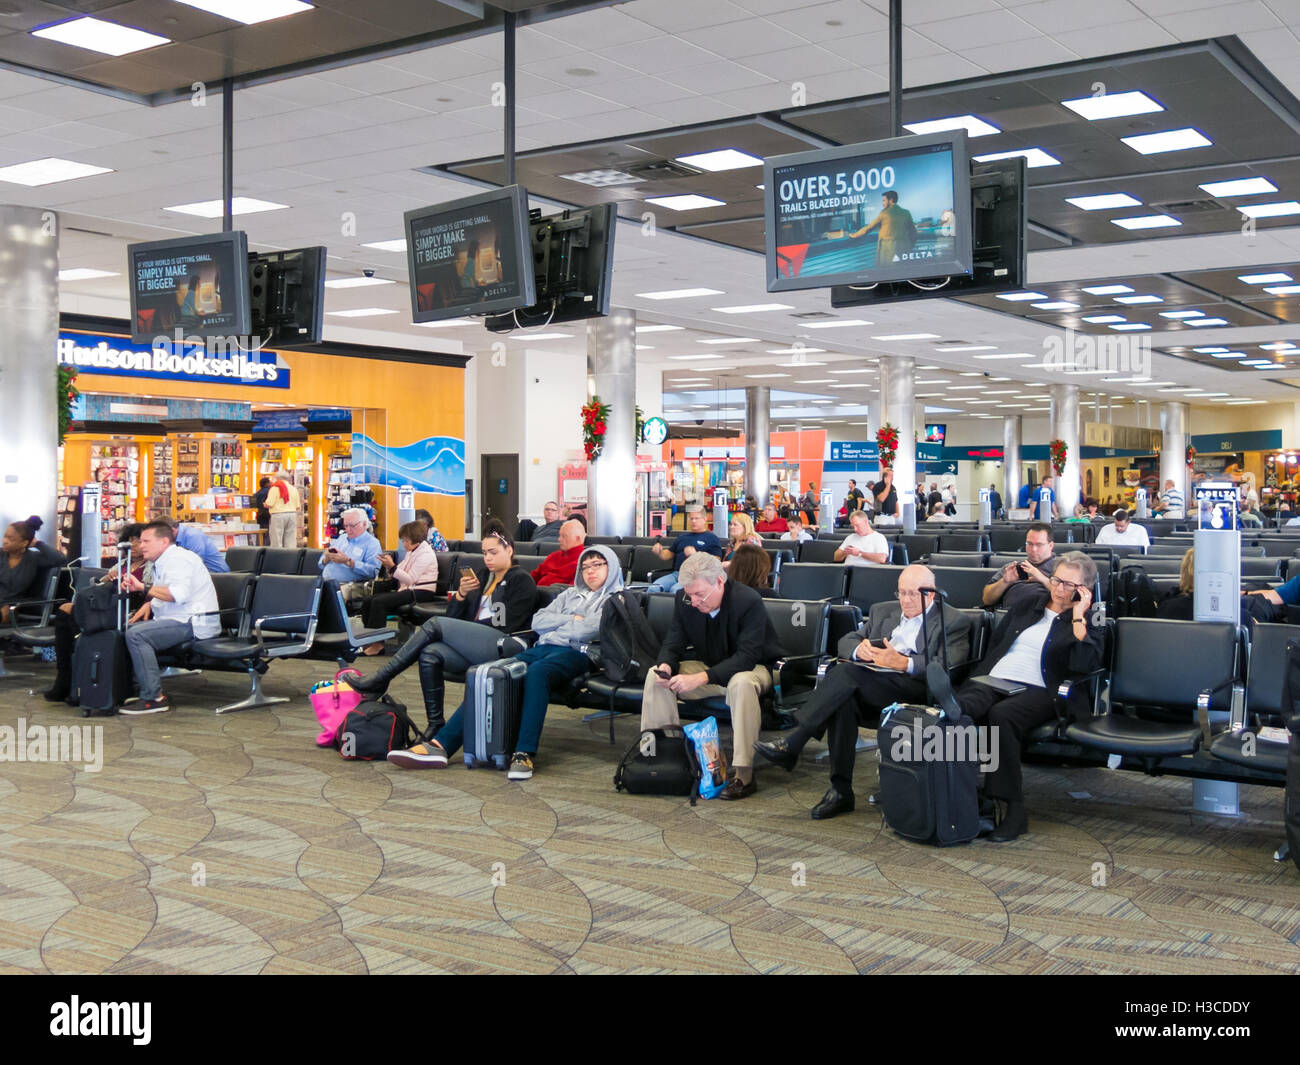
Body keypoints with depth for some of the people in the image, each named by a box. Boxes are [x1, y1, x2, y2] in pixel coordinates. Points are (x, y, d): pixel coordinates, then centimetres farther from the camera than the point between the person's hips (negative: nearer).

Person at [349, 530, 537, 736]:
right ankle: (435, 726, -21)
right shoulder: (482, 574, 25)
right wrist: (461, 593, -1)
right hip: (471, 645, 7)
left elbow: (507, 624, -6)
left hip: (500, 646, -7)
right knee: (429, 654, -24)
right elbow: (453, 616, 18)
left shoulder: (521, 580, 5)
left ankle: (380, 680, -17)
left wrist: (470, 628, -2)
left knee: (435, 625, -20)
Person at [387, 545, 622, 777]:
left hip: (576, 653, -6)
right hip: (542, 648, 6)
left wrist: (556, 628, 5)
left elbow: (591, 629, -7)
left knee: (536, 672, -40)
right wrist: (571, 620, 7)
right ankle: (440, 745, -30)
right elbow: (537, 621, 19)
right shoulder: (570, 594, 33)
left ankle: (524, 754, -46)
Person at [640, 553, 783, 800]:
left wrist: (701, 678, -41)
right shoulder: (685, 600, -8)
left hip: (752, 668, -6)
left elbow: (747, 657, -31)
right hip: (709, 667, 6)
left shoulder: (749, 601, -26)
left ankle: (743, 775, -35)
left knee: (742, 684, -40)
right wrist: (666, 666, -28)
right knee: (656, 676, -13)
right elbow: (673, 643, -2)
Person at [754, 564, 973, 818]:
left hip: (915, 690, -5)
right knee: (843, 699, -31)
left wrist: (903, 663, -21)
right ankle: (841, 791, -26)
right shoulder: (883, 610, 26)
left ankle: (792, 743, -30)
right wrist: (860, 650, -6)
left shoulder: (954, 621, 8)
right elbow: (846, 642, 19)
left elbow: (948, 667, -8)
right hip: (867, 689, 5)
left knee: (847, 672, -28)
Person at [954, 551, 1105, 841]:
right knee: (956, 709, -34)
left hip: (1039, 691, -3)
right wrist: (982, 676, 10)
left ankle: (1014, 809, -32)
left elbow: (1084, 665, -5)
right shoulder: (1026, 606, 26)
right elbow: (995, 644, 27)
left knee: (1000, 715, -39)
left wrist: (1079, 618, -4)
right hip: (992, 681, 4)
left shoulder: (1091, 623, 14)